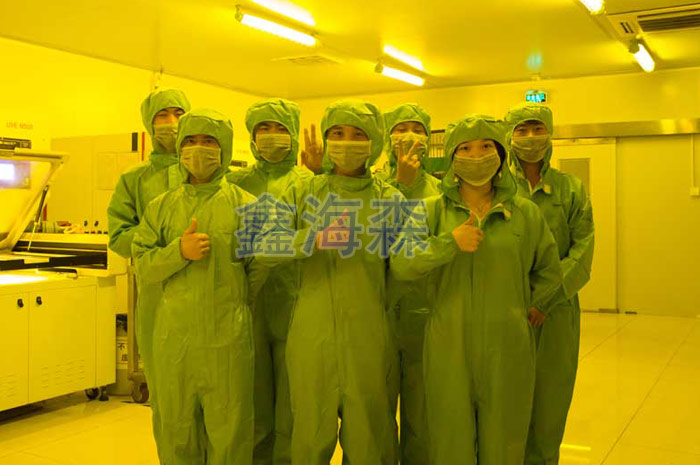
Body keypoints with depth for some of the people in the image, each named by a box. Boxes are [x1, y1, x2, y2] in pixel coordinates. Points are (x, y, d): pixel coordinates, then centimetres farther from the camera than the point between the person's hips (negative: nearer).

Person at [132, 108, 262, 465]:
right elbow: (142, 267, 2)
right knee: (175, 431, 14)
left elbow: (260, 271, 2)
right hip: (172, 338, 3)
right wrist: (179, 251, -14)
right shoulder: (161, 207, 10)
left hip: (228, 340, -3)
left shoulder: (245, 205, 1)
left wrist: (234, 309, 3)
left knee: (229, 436, 6)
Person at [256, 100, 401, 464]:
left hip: (369, 340, 0)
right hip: (312, 337, 1)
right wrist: (314, 239, -19)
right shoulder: (303, 194, 9)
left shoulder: (388, 198, 7)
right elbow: (264, 248, -6)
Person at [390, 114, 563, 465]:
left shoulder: (525, 213, 7)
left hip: (506, 350, 1)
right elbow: (400, 265, -11)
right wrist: (450, 242, -21)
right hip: (449, 349, -1)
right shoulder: (432, 210, 3)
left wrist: (529, 309, 9)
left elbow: (549, 271, 19)